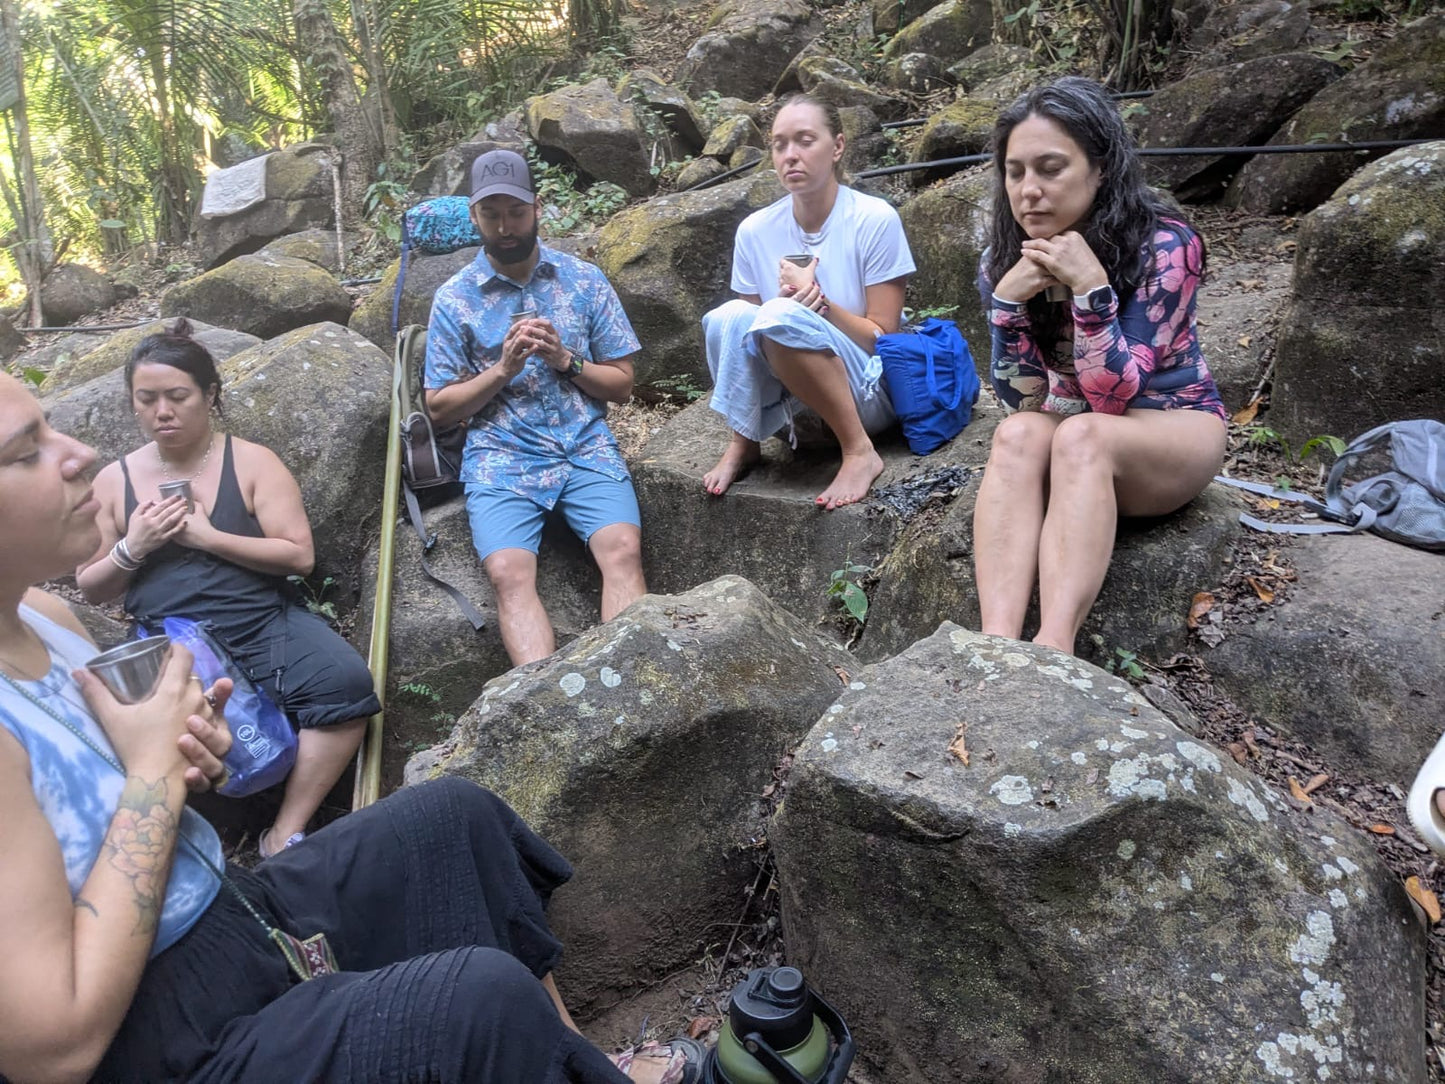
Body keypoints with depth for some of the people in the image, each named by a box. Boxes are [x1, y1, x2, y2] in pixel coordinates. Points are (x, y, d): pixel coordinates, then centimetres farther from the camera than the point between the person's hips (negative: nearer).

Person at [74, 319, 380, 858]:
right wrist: (131, 549, -6)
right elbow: (91, 587, 15)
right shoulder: (113, 480, 9)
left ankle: (285, 835, -20)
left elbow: (299, 555, -6)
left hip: (265, 625, -1)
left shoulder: (251, 461, 2)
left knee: (345, 680, -29)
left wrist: (205, 536, -13)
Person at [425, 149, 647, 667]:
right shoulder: (454, 297, 8)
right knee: (509, 572, -26)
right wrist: (504, 368, -8)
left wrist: (565, 359, -8)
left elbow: (622, 383, 10)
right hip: (500, 455, 0)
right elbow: (439, 407, 7)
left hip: (586, 447, 1)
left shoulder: (584, 279, 10)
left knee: (623, 549, -26)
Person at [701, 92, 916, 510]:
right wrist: (785, 300, -19)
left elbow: (882, 338, -9)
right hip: (788, 390, 4)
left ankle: (860, 451, -20)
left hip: (868, 392, -3)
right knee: (730, 317, -25)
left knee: (783, 317, -32)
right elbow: (748, 336, 3)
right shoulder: (756, 230, -2)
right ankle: (742, 443, -5)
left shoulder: (875, 219, -11)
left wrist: (818, 302, -24)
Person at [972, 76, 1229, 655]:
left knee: (1079, 434, -35)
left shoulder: (1164, 244, -17)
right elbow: (1024, 401, -10)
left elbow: (1114, 395, -21)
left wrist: (1090, 286, -32)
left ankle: (1053, 650, -50)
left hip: (1173, 424, -3)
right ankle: (997, 645, -47)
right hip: (1073, 437, 3)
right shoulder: (1002, 259, -7)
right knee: (1017, 434, -31)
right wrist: (1007, 299, -24)